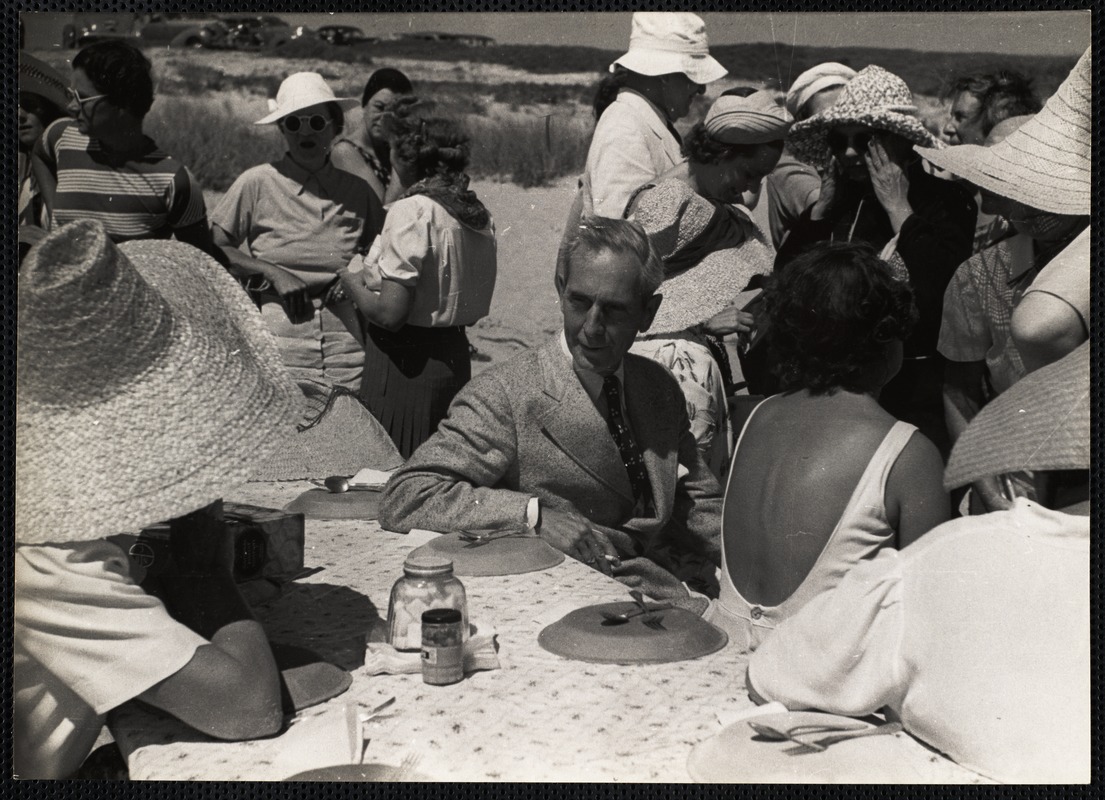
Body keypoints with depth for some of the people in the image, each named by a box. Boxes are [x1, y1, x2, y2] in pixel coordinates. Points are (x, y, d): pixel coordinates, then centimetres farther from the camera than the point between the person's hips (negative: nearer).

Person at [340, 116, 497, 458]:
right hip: (457, 356, 8)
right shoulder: (480, 215, 6)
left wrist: (352, 281, -2)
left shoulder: (413, 211, -16)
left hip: (407, 363, -8)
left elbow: (389, 314, -21)